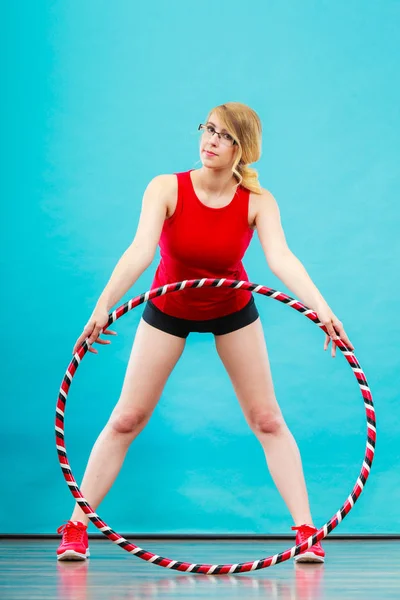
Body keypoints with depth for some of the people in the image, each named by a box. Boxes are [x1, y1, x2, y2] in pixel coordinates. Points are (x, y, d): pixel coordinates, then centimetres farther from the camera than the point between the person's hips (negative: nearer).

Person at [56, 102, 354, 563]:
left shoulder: (258, 202, -22)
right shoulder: (167, 189, -25)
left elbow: (281, 257, -36)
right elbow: (140, 250, -37)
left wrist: (322, 309, -52)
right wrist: (103, 306, -51)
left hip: (233, 312, 1)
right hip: (168, 310, -1)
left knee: (267, 420, 1)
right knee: (126, 419, -1)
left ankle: (306, 530, 6)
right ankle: (76, 526, 7)